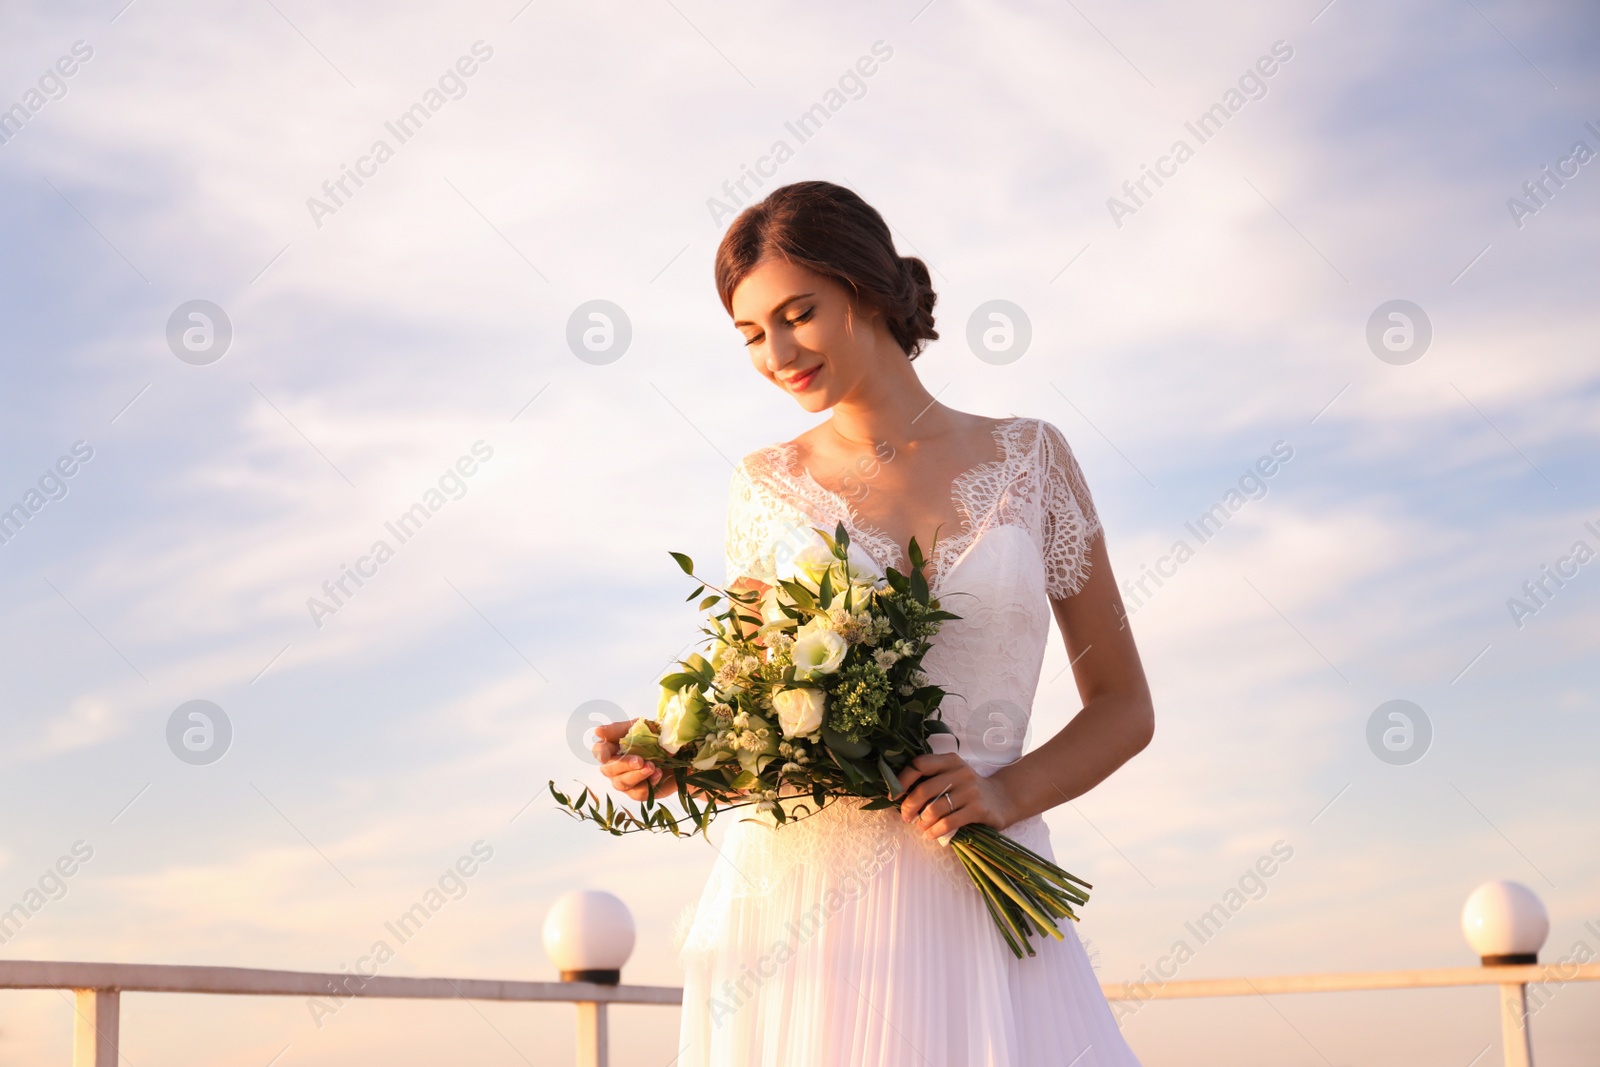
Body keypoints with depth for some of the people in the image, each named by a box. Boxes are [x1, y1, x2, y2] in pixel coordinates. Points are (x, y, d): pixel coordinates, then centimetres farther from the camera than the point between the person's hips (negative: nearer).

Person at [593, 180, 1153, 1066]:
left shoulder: (1027, 458, 6)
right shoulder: (767, 487, 8)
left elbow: (1123, 706, 8)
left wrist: (1007, 793, -9)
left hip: (972, 901, 0)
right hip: (795, 887, 1)